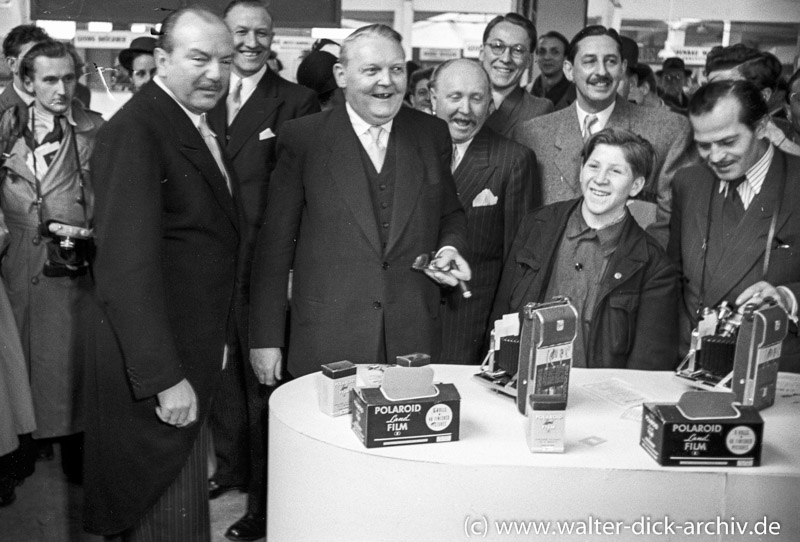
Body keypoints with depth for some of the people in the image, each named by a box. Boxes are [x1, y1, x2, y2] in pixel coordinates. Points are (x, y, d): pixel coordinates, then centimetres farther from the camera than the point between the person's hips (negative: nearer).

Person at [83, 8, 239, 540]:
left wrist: (219, 341, 14)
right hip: (158, 363, -9)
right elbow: (128, 266, -24)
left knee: (185, 496, 21)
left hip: (198, 354, 9)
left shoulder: (201, 129, 12)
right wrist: (164, 378, -26)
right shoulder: (134, 131, -18)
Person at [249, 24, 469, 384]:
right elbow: (275, 243, 0)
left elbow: (450, 213, 20)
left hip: (414, 341, 3)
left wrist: (450, 248, -3)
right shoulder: (303, 137, -1)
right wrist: (266, 338, -2)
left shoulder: (432, 133, 7)